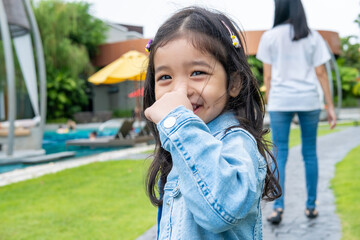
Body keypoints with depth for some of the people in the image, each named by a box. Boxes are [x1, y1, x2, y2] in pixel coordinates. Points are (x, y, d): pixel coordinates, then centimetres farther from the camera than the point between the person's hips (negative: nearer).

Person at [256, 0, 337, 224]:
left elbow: (267, 76, 0)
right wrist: (330, 106, 6)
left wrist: (269, 104, 10)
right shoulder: (313, 37, 4)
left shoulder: (270, 36, 1)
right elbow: (321, 73, 2)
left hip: (280, 101, -1)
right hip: (309, 100, 1)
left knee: (280, 154, 3)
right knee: (310, 153, 11)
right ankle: (311, 206, 16)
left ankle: (278, 207, -5)